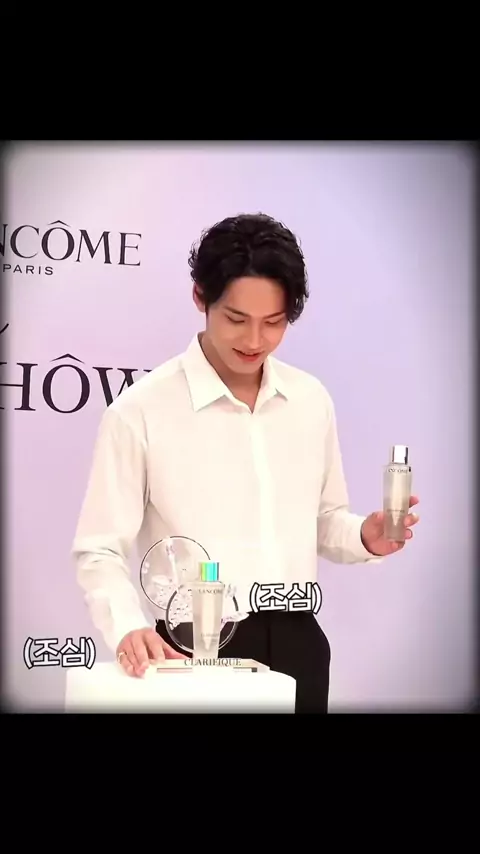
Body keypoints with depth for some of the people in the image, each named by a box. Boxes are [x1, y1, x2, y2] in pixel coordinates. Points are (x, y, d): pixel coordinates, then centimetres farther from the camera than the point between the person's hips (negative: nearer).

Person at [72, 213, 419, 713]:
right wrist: (128, 627, -24)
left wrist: (365, 537, -4)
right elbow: (100, 550, -8)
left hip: (296, 642, 4)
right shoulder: (140, 410, -10)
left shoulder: (312, 400, 4)